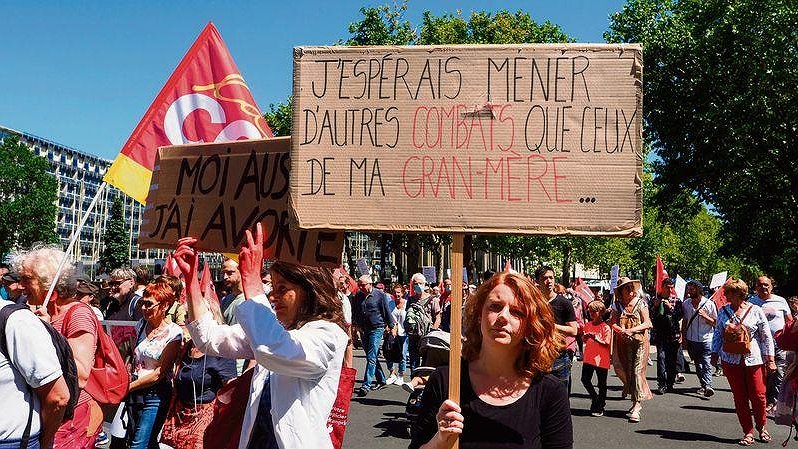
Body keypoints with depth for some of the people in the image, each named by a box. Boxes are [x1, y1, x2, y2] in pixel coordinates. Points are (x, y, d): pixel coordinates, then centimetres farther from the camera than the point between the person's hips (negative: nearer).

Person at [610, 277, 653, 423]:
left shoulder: (640, 303, 0)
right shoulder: (617, 305, 8)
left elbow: (647, 323, -5)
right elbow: (613, 323, 5)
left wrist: (631, 330, -16)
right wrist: (620, 330, -15)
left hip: (639, 341, -3)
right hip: (624, 343, 3)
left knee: (637, 371, -9)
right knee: (626, 371, 4)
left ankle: (637, 406, -10)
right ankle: (635, 401, 18)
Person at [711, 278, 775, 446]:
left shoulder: (755, 311, -2)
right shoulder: (723, 311, 6)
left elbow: (766, 337, 1)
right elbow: (717, 334, 15)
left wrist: (770, 359, -2)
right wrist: (715, 353, 11)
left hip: (753, 360, -2)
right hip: (731, 361, 2)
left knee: (758, 395, -1)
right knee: (739, 397, 3)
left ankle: (762, 427, 23)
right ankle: (748, 432, 11)